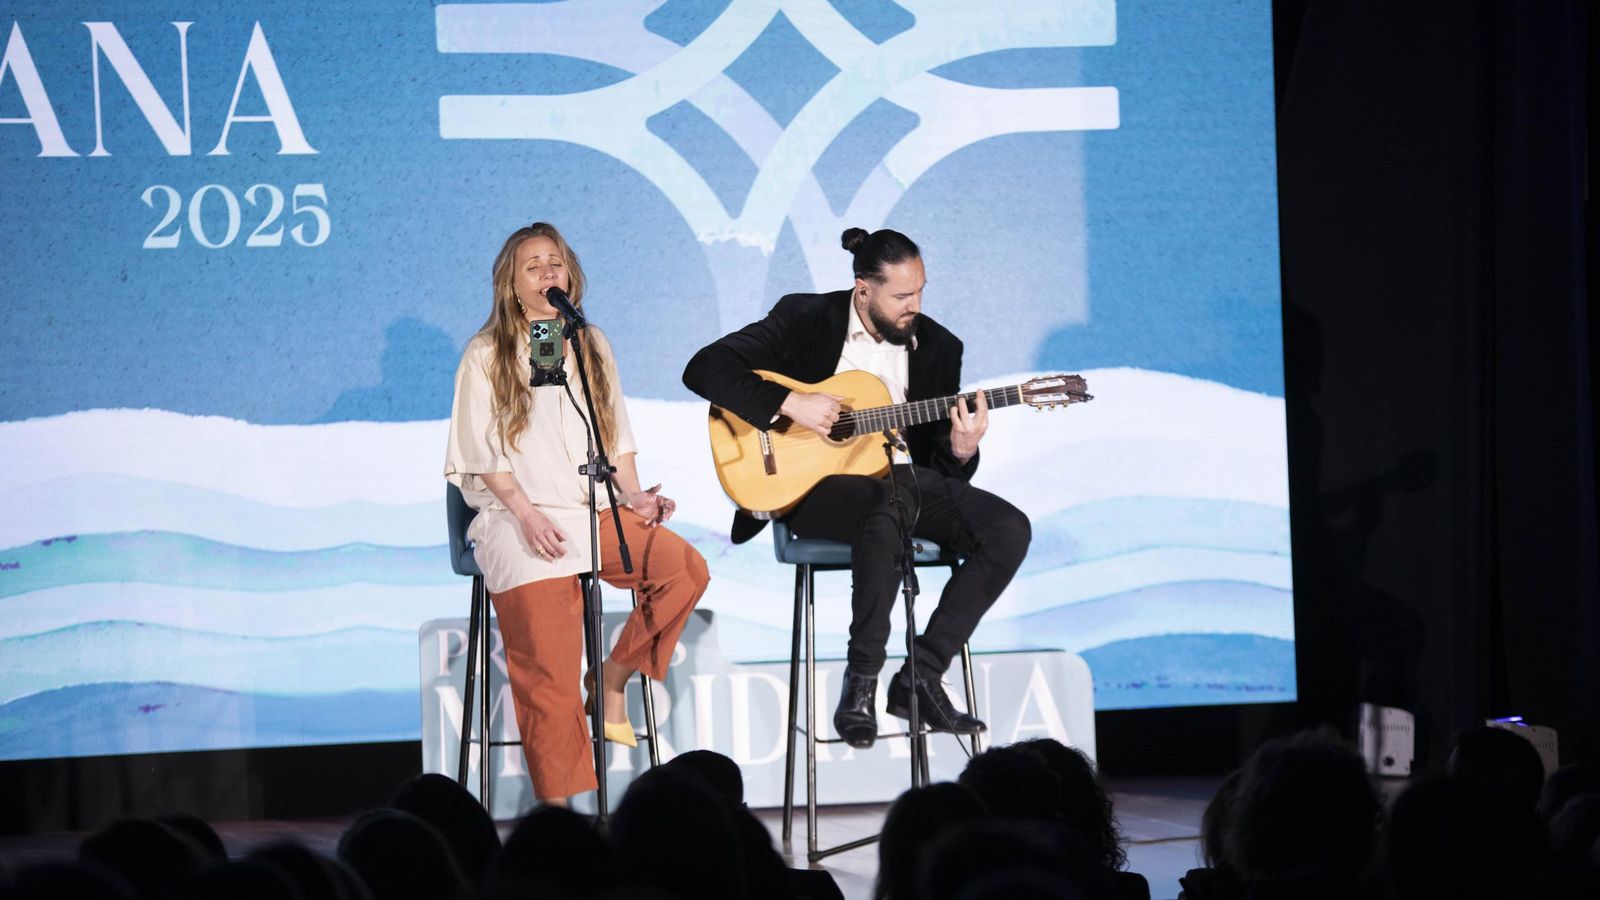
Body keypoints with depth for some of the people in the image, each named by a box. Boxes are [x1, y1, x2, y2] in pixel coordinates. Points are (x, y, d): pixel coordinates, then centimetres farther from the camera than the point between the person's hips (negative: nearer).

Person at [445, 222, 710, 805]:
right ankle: (559, 800, -19)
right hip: (520, 517, -4)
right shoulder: (487, 356, 6)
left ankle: (613, 678, -8)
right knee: (549, 675, -21)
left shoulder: (592, 347, 20)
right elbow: (486, 456, 0)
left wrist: (634, 496, 2)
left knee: (686, 568, -25)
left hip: (596, 511, 4)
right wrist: (528, 515, -14)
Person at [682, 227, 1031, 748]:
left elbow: (942, 469, 10)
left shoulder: (938, 347, 8)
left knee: (1009, 530, -19)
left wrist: (961, 450, -15)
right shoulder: (805, 319, -3)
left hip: (901, 476, 5)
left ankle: (920, 678, -14)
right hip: (812, 483, -5)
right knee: (889, 509, -39)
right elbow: (704, 369, -11)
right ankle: (860, 683, -28)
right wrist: (790, 403, -21)